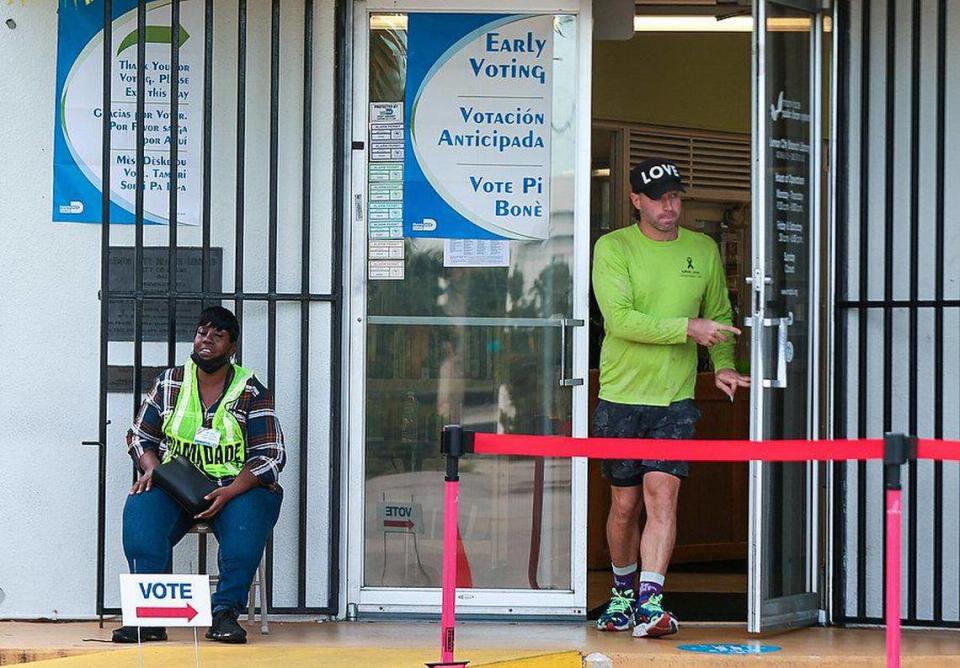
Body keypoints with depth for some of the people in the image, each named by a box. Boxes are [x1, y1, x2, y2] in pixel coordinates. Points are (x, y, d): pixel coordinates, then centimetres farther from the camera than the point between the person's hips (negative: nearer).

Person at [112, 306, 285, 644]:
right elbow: (140, 436, 16)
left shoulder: (251, 393, 3)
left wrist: (229, 492, -20)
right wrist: (151, 469, -9)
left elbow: (270, 455, -4)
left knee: (246, 519, -37)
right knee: (140, 509, -31)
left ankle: (225, 611, -33)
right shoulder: (169, 383, 11)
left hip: (235, 487, -2)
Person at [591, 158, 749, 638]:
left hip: (676, 401, 1)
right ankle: (623, 591, 28)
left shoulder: (703, 250, 8)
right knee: (625, 505, 8)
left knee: (662, 495, -13)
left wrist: (723, 365, 3)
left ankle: (650, 602, -17)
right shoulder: (612, 248, -4)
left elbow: (720, 316, 20)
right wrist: (688, 328, -20)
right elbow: (620, 319, -16)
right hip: (620, 399, -1)